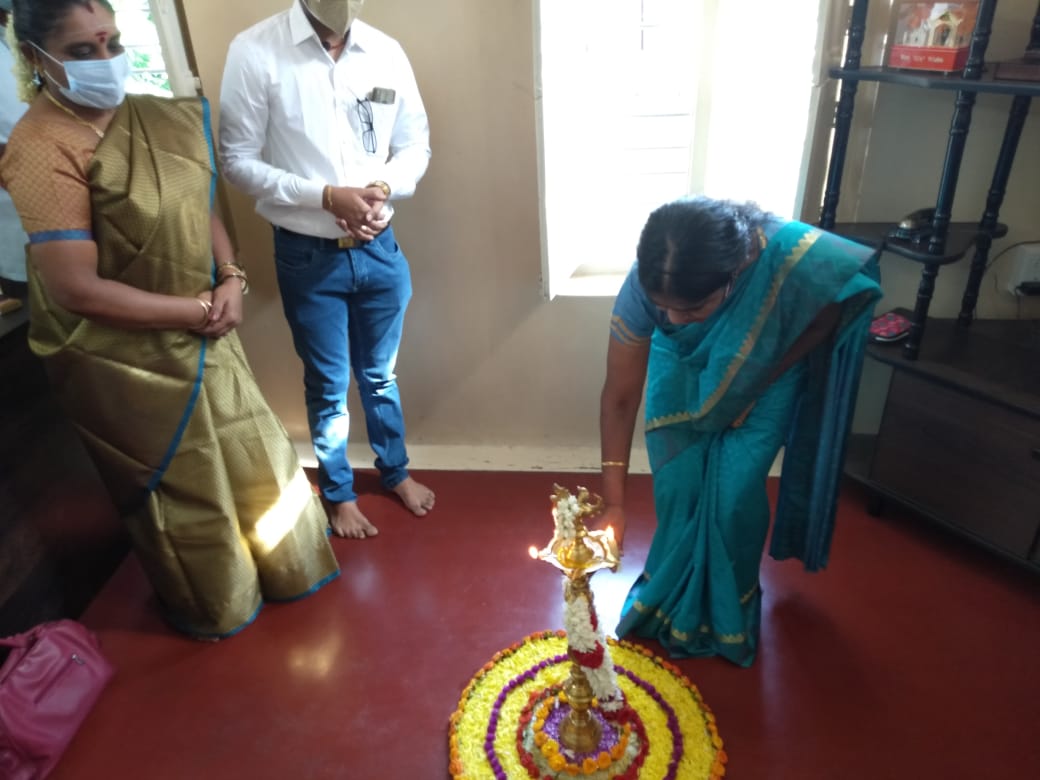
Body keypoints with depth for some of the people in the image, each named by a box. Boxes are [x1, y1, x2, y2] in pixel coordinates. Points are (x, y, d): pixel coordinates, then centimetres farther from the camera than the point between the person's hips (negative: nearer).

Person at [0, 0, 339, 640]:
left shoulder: (150, 117, 1)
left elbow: (201, 206, 11)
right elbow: (76, 289, -25)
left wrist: (231, 280, -7)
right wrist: (200, 311, -18)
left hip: (202, 336, 7)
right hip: (127, 360, -7)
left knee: (251, 454, 21)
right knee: (184, 491, 12)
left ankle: (283, 569, 47)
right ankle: (214, 610, 41)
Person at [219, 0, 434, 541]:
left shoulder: (386, 52, -1)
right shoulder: (255, 51, -11)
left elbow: (416, 145, 6)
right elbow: (238, 160, -10)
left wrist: (383, 189, -14)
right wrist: (327, 196, -20)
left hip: (379, 249, 3)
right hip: (307, 256, -2)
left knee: (380, 375, 19)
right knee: (328, 385, 12)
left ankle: (395, 471, 42)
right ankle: (339, 493, 34)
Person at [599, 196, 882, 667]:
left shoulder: (796, 260, -40)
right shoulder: (643, 284, -35)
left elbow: (823, 321, -15)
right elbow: (619, 397, -26)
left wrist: (752, 392, -15)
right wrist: (613, 503, -26)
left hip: (765, 373, -1)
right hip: (681, 372, 1)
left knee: (735, 495, -2)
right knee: (676, 488, 1)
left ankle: (729, 610, 26)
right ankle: (674, 599, 29)